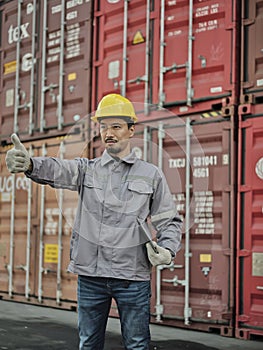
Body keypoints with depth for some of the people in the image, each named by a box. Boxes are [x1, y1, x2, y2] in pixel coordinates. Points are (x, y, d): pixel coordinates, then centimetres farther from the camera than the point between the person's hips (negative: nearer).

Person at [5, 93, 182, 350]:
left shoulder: (151, 175, 6)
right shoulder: (87, 169, 6)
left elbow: (169, 221, 10)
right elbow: (57, 170, -15)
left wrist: (167, 250, -11)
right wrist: (28, 164, -37)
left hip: (133, 277, -1)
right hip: (90, 275, 2)